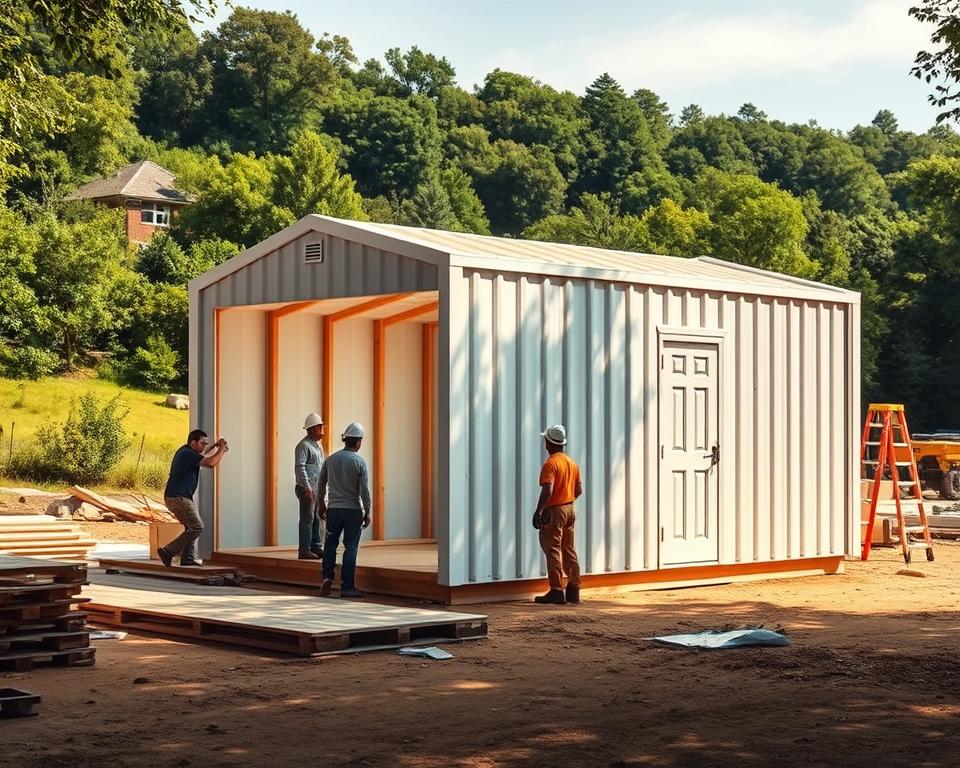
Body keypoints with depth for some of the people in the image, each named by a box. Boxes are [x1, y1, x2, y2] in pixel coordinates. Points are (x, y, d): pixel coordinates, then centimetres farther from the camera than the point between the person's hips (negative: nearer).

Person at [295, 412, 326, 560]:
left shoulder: (317, 445, 20)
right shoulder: (304, 445, -10)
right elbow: (300, 467, -17)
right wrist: (307, 488, -21)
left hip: (318, 487, 9)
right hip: (307, 487, -9)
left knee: (318, 519, 10)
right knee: (307, 519, -8)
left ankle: (316, 547, 15)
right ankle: (304, 550, -6)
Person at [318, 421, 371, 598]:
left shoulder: (330, 459, 3)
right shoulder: (359, 462, -9)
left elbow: (321, 483, 12)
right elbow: (364, 489, -11)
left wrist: (321, 504, 25)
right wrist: (368, 512, -3)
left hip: (333, 509, 3)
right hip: (353, 510, -3)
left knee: (330, 544, 18)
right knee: (350, 548, 1)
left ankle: (328, 577, 3)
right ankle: (347, 587, 1)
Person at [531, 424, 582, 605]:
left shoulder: (551, 463, -15)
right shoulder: (572, 463, 11)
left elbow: (548, 490, -25)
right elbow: (579, 489, 15)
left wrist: (538, 511, -22)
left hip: (554, 511, -8)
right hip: (570, 510, 8)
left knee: (553, 551, -5)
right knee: (569, 551, 13)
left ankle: (557, 591, -7)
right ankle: (574, 590, 15)